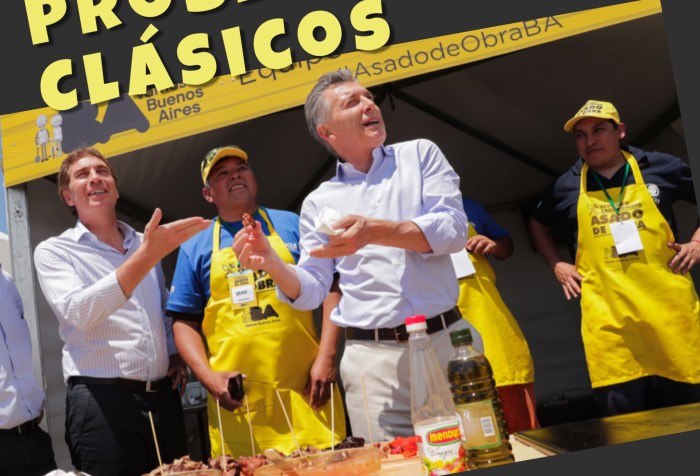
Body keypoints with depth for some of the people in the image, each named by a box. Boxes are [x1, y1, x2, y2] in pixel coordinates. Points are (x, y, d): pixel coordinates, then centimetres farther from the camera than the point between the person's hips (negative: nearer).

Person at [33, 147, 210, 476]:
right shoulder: (53, 251, 0)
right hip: (102, 402, -5)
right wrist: (147, 257, -25)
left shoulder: (145, 244, 16)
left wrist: (175, 354, 10)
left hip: (164, 397, 5)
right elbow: (80, 313, -19)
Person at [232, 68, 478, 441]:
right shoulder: (318, 203, 11)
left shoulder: (419, 154, 8)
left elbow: (454, 229, -6)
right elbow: (311, 291, 8)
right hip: (372, 355, 0)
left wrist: (376, 231, -20)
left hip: (446, 339, 0)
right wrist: (272, 264, -14)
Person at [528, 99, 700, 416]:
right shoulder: (567, 186, 8)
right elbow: (538, 225, 26)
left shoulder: (661, 167, 5)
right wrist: (557, 266, 14)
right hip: (608, 317, 0)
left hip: (670, 305, 0)